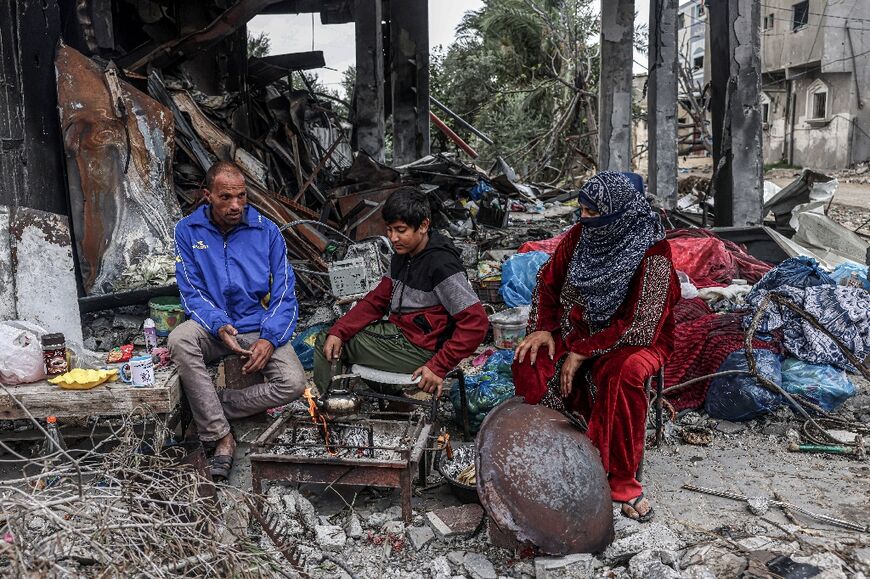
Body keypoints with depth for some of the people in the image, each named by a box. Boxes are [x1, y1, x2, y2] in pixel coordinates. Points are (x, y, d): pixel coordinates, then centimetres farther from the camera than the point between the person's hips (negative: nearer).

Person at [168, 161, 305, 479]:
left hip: (261, 328, 0)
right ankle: (221, 436, -23)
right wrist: (219, 326, -23)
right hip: (213, 326, 0)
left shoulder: (267, 231, -2)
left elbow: (285, 294, -3)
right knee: (180, 339, -34)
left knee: (293, 383, -25)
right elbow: (191, 292, -3)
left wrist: (270, 339, -19)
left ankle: (207, 410, -8)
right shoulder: (188, 230, 0)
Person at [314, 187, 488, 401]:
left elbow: (476, 323, -25)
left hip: (417, 349, -9)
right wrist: (338, 332, -6)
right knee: (326, 341, 15)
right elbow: (378, 299, 8)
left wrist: (439, 367, -25)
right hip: (396, 330, 9)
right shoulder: (402, 255, 6)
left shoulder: (441, 265, -23)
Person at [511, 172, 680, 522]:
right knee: (531, 362, -24)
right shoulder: (581, 235, -3)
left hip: (635, 341, -4)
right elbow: (548, 281, 8)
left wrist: (582, 352, -22)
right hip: (578, 329, 5)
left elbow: (640, 326, -23)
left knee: (623, 373, -38)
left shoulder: (652, 255, -19)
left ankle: (622, 481, -23)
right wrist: (542, 328, -8)